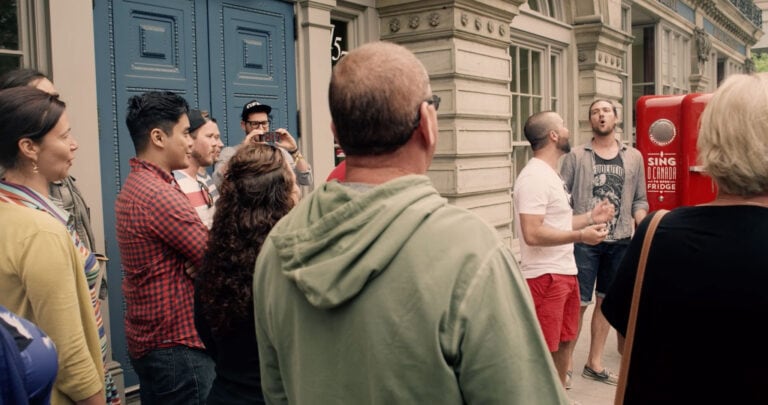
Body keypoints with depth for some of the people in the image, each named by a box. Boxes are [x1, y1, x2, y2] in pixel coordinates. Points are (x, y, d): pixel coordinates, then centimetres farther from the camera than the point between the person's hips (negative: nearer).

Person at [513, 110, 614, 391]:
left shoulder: (550, 174, 15)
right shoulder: (535, 176, -19)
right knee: (543, 349, -2)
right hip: (544, 276, -11)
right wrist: (581, 236, -21)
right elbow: (533, 234, -27)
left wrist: (591, 217, 15)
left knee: (566, 339, 21)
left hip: (565, 272, 11)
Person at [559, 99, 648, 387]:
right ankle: (566, 363, 13)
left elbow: (639, 200, 10)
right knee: (578, 303, -2)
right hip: (584, 241, -3)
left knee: (606, 301, 13)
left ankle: (594, 363, 27)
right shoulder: (576, 156, -1)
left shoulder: (633, 157, 9)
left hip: (620, 241, 4)